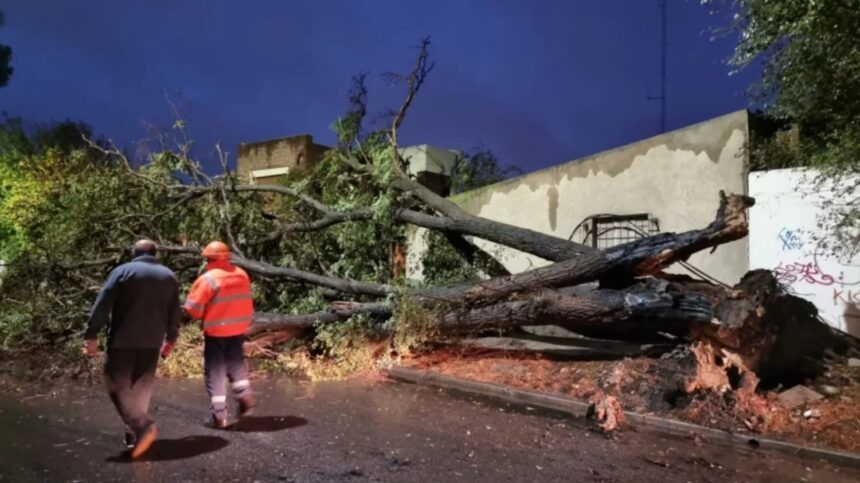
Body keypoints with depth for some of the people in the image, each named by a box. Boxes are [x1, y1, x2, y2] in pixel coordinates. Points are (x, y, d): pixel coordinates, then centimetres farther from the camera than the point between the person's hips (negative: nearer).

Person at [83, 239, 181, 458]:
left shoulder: (122, 271, -2)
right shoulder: (169, 276, 11)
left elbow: (102, 306, -9)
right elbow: (175, 313, 13)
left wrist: (91, 335, -6)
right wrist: (170, 339, 22)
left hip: (122, 340, -4)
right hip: (152, 342, 4)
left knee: (118, 385, 2)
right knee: (141, 388, 13)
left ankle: (143, 425, -14)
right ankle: (134, 434, 16)